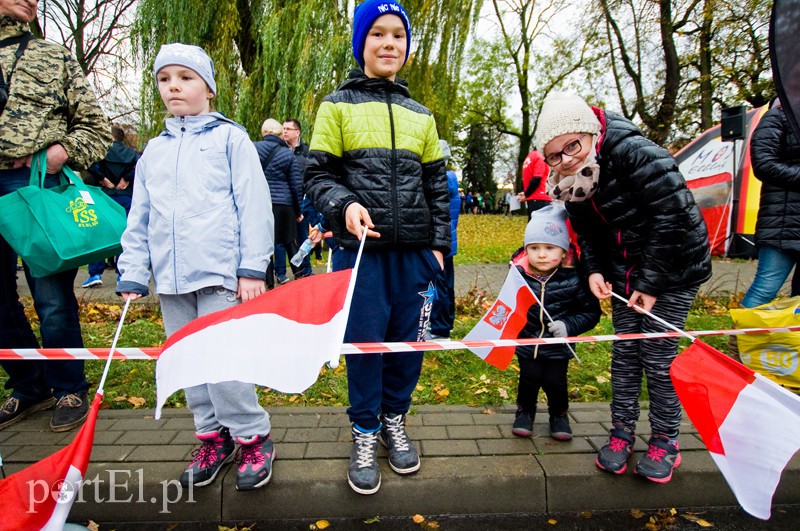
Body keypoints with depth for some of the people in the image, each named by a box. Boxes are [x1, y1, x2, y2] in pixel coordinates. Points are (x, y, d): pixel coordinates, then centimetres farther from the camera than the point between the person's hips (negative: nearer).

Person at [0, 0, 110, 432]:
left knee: (52, 295, -2)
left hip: (38, 185, -2)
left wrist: (65, 150, -8)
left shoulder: (54, 58, 14)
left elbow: (95, 125, 10)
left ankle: (69, 389, 14)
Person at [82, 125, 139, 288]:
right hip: (125, 197, 2)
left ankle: (95, 273, 3)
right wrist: (127, 180, -5)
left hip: (105, 196, -2)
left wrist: (101, 178, -8)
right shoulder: (131, 152, 8)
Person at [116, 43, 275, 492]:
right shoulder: (154, 151, 16)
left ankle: (253, 437, 11)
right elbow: (140, 217, 16)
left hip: (219, 273, -6)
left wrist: (253, 268, -11)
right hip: (170, 276, 6)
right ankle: (213, 436, 27)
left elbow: (254, 205, -5)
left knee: (223, 361, -8)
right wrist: (133, 274, 10)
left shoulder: (230, 138, 1)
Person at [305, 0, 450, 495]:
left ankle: (395, 420, 30)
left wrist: (440, 243, 8)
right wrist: (344, 204, -19)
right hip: (361, 249, -3)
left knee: (409, 340, 7)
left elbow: (437, 184, 15)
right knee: (365, 341, 1)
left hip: (414, 250, 3)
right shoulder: (338, 105, 5)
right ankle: (365, 433, 22)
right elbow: (317, 175, 1)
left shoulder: (420, 115, 15)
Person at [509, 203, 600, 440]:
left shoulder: (573, 280, -16)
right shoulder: (519, 276, -15)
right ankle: (525, 411, 38)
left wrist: (569, 326, -21)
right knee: (529, 380, 10)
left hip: (558, 347, 0)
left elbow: (591, 312, -8)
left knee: (556, 383, 9)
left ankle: (559, 414, 38)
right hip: (527, 343, 1)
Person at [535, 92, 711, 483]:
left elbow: (672, 218, -25)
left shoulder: (637, 154, -27)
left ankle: (665, 441, 16)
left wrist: (651, 283, -21)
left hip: (674, 266, -6)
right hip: (626, 270, 6)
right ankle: (622, 432, 20)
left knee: (658, 355, -2)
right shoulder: (572, 179, -4)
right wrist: (594, 270, -9)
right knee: (624, 351, 7)